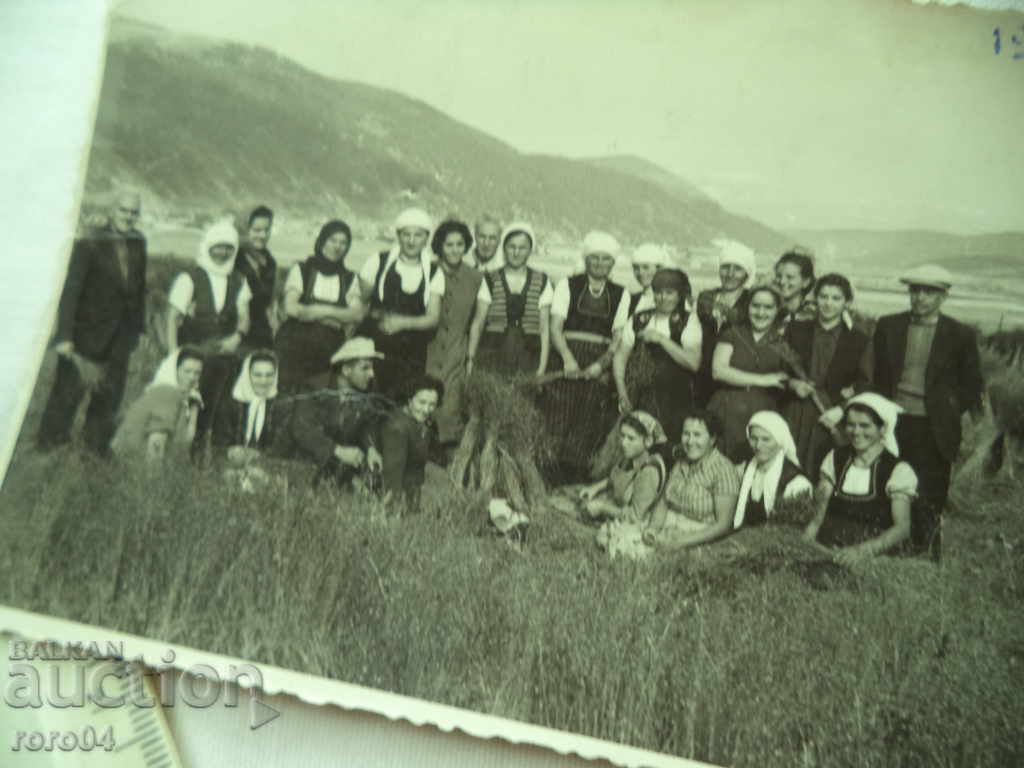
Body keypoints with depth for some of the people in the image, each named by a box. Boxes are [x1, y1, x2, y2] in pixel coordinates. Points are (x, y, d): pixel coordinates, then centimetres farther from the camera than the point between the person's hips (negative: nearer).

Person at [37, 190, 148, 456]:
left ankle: (97, 447, 27)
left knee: (109, 397, 12)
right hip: (86, 334, -5)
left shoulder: (138, 243, 2)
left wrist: (138, 326, 8)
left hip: (119, 338, 5)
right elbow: (70, 290, -18)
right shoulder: (89, 244, -14)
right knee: (68, 390, 5)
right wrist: (64, 335, -24)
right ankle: (49, 444, 23)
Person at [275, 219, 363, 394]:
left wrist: (316, 312, -9)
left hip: (331, 349, 2)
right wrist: (336, 318, -4)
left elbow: (357, 314, -2)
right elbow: (291, 308, -7)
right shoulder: (301, 270, 7)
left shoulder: (350, 278, 13)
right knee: (290, 395, -11)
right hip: (296, 345, -2)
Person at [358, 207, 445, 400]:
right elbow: (357, 304, 7)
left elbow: (433, 318, -2)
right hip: (376, 346, -1)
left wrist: (403, 322, -18)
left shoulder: (434, 273, 4)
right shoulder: (378, 263, 1)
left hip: (413, 354, 1)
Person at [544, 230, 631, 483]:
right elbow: (555, 327, -2)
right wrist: (567, 358, -18)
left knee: (589, 425, 1)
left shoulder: (620, 294, 10)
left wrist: (601, 363, -12)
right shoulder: (567, 285, 6)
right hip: (566, 361, -1)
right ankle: (553, 478, 1)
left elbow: (619, 337, 5)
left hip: (600, 366, 1)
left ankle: (577, 479, 8)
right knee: (559, 420, -6)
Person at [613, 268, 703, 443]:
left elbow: (693, 363, -9)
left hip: (672, 401, -2)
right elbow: (620, 356, 11)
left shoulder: (689, 321, 5)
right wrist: (622, 392, -1)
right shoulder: (638, 320, 13)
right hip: (636, 399, 2)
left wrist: (661, 339, -12)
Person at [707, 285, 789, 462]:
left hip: (763, 414, 1)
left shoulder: (781, 340, 11)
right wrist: (762, 380, -6)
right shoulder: (733, 334, 7)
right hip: (728, 412, -1)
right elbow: (718, 370, -6)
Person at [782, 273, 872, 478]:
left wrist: (840, 409, -10)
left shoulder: (859, 341, 8)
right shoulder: (795, 330, 11)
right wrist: (792, 383, -8)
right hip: (795, 415, 1)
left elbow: (865, 384, 4)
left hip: (831, 419, -1)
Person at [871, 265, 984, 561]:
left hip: (934, 429, -2)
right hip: (893, 422, 2)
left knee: (929, 499, -1)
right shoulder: (888, 326, 5)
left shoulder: (960, 335, 0)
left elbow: (972, 387, 6)